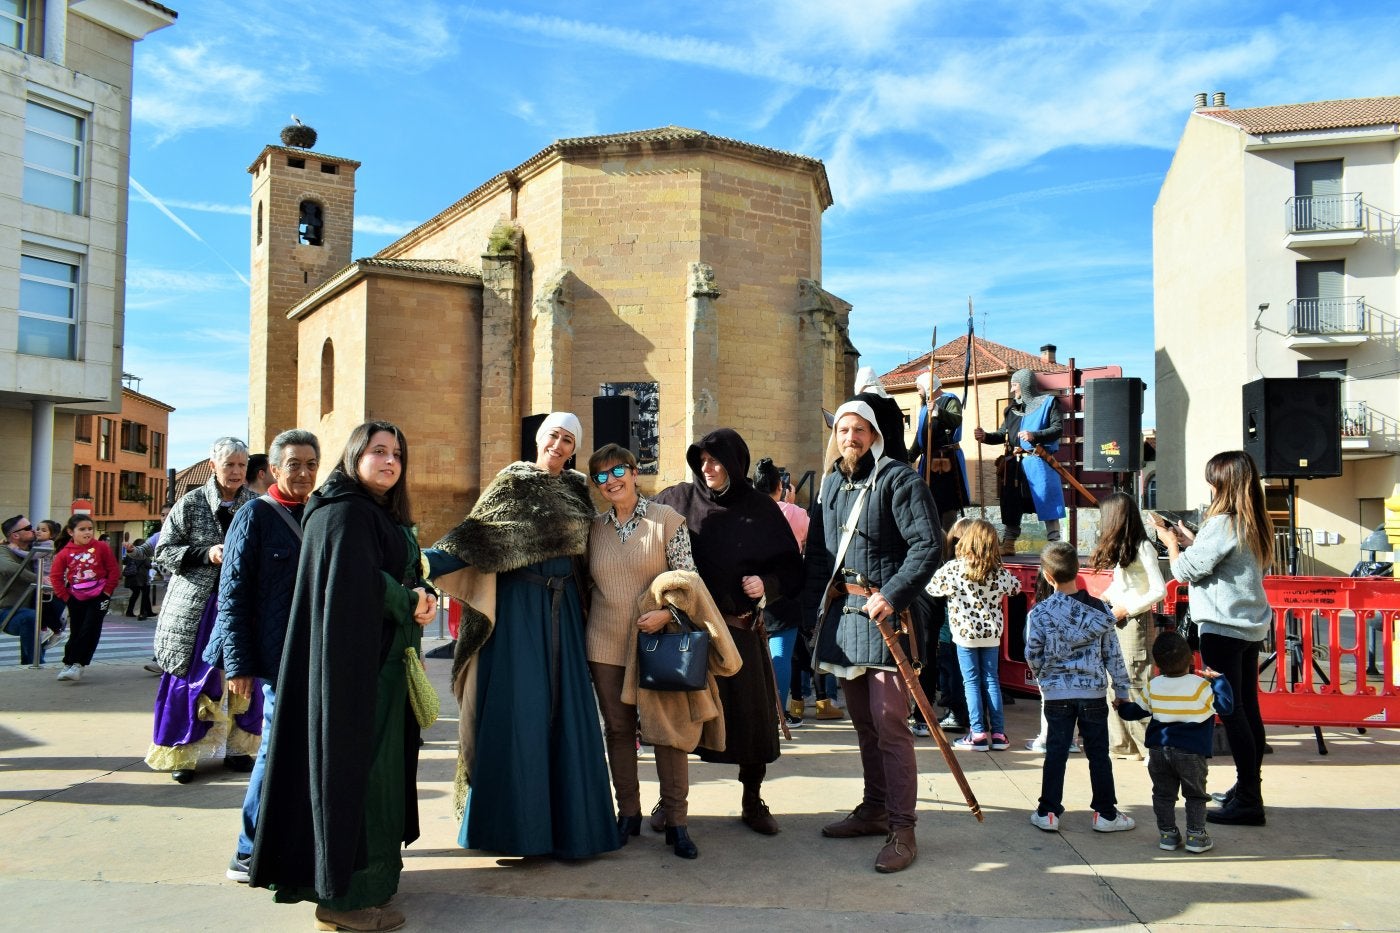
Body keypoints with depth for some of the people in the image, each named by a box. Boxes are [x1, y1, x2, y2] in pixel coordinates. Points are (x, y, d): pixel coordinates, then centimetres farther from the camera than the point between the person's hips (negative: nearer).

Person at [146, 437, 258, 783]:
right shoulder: (191, 503, -1)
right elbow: (163, 551, -1)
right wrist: (206, 554, -15)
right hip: (196, 607, -2)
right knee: (189, 680, 2)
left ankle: (238, 749, 19)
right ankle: (182, 754, 14)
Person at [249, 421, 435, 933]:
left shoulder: (387, 516, 18)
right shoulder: (345, 512, -13)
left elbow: (407, 578, 14)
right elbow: (357, 586, -23)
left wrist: (425, 597, -6)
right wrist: (410, 604, -12)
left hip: (382, 660, 10)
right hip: (354, 660, -10)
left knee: (375, 765, 15)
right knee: (352, 767, -5)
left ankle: (370, 872, 25)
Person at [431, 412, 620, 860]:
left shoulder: (577, 488, 13)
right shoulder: (512, 482, -1)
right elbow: (477, 532, -12)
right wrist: (428, 560, -26)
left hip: (563, 609, 5)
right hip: (518, 605, -4)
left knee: (564, 709, 4)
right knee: (516, 706, -4)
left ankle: (565, 818, 13)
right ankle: (512, 820, 7)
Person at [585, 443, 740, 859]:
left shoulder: (666, 519, -3)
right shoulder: (595, 528, 8)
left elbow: (688, 576, -4)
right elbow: (586, 582, 15)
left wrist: (666, 611, -19)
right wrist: (586, 628, 10)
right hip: (606, 645, 4)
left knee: (668, 730, 0)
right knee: (618, 729, 10)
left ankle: (676, 822, 11)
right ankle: (628, 814, 24)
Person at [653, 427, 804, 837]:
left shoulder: (761, 509, 3)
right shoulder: (677, 499, 3)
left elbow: (791, 568, 5)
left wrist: (767, 585, -14)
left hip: (741, 629, 0)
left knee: (751, 714, 5)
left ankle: (752, 801, 22)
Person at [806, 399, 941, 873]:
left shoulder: (898, 478, -7)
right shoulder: (830, 484, 14)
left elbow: (927, 546, -14)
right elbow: (816, 551, 19)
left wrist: (893, 595, -21)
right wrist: (818, 605, 10)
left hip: (886, 613, -7)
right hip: (841, 614, 7)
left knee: (889, 722, -7)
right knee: (862, 721, 16)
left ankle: (902, 829, 1)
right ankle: (874, 810, 29)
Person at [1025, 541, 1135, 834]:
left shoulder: (1039, 612, -9)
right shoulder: (1098, 609, -3)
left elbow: (1032, 655, -4)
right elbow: (1112, 653, 2)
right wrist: (1122, 689, 10)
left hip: (1057, 694, -1)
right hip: (1093, 692, 1)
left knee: (1055, 753, 7)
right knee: (1098, 754, 10)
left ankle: (1048, 812, 11)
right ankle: (1105, 813, 17)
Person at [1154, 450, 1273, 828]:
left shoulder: (1222, 524, -18)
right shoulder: (1256, 525, 9)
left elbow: (1185, 570, -13)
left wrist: (1171, 541, 3)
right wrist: (1190, 540, 17)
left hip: (1222, 627, -9)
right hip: (1251, 626, 9)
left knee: (1231, 712, -6)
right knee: (1248, 709, 14)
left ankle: (1248, 800, -4)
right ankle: (1248, 789, 24)